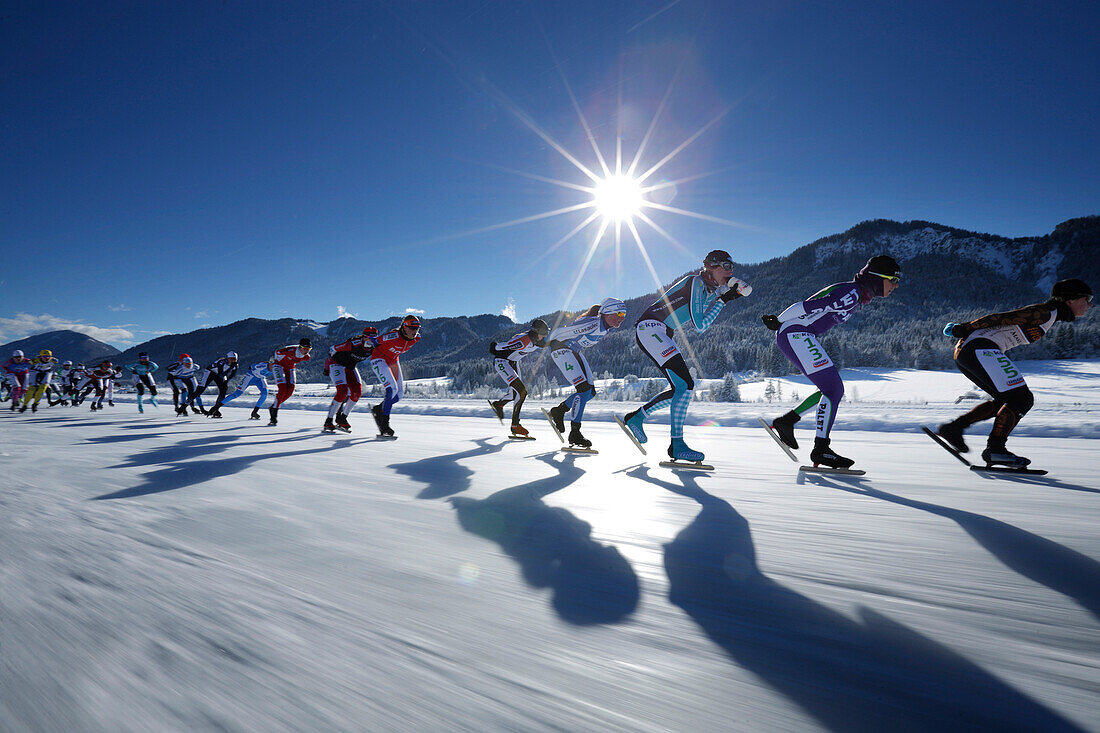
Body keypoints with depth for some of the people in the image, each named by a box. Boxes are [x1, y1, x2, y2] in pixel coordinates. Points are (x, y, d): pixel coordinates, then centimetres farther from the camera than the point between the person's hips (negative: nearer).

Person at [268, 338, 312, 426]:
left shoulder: (306, 357, -15)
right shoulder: (290, 350, -32)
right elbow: (277, 352, -10)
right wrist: (274, 360, 7)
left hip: (290, 367, 6)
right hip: (278, 365, -6)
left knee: (290, 391, -8)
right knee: (283, 389, -19)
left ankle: (273, 407, 11)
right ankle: (274, 413, -11)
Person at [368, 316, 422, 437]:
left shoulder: (416, 338, -9)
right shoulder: (394, 336, -31)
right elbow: (376, 341, -15)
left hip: (393, 361, 8)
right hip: (379, 359, -8)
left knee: (399, 393, 2)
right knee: (392, 389, -20)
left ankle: (378, 409, 25)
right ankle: (384, 424, -11)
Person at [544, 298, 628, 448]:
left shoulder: (607, 327, 0)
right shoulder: (592, 323, -28)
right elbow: (559, 331, -18)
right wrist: (546, 343, -3)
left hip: (574, 352, 9)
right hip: (560, 349, -9)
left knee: (591, 392, 2)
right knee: (584, 389, -19)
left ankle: (558, 411, 19)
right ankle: (574, 434, -12)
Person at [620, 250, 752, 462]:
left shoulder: (709, 290, 16)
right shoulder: (696, 283, -13)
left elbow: (694, 323, 17)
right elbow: (700, 326, -18)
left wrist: (723, 297, 12)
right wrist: (722, 301, -11)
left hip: (662, 336, 10)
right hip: (649, 328, -10)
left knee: (681, 389, 7)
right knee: (685, 384, -19)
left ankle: (636, 417, 19)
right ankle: (677, 445, -17)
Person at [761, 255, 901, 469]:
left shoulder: (857, 296, 17)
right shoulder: (850, 293, -15)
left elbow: (811, 308, 21)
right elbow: (808, 306, -18)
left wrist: (781, 321, 19)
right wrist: (779, 321, -11)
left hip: (800, 338, 10)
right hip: (794, 334, -10)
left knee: (834, 390, 10)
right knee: (833, 389, -13)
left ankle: (786, 421, 12)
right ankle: (820, 450, -11)